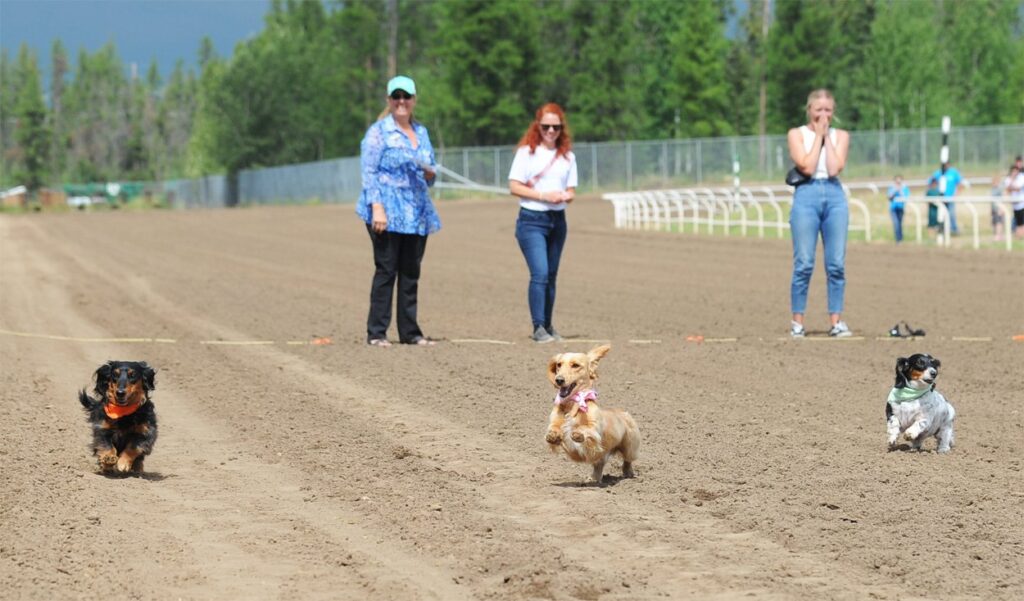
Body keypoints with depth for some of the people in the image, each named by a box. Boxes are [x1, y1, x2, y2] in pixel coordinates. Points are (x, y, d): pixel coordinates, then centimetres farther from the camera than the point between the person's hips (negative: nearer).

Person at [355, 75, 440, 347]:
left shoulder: (421, 132, 17)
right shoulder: (378, 131, -2)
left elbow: (430, 175, 22)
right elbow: (369, 172, -8)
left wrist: (430, 173, -2)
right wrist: (377, 208, -17)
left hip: (417, 214, 6)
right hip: (387, 213, -6)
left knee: (411, 273, 7)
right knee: (386, 271, -6)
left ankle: (409, 331, 12)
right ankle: (376, 332, -2)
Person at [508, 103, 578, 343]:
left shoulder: (567, 156, 11)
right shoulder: (526, 152, -2)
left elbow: (571, 191, 12)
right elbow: (514, 186, -6)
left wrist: (565, 196, -12)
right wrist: (543, 195, -16)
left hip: (558, 220, 5)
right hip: (532, 219, -5)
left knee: (551, 276, 10)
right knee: (540, 273, -16)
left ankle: (548, 326, 19)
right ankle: (538, 328, -15)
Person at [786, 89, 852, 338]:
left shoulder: (840, 136, 12)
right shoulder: (797, 134, 5)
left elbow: (834, 168, -4)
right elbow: (807, 167, -9)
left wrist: (827, 136, -1)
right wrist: (818, 135, -3)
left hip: (835, 196, 3)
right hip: (807, 195, -3)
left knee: (837, 264, 0)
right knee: (804, 264, -5)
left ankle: (836, 320, 5)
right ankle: (797, 321, 2)